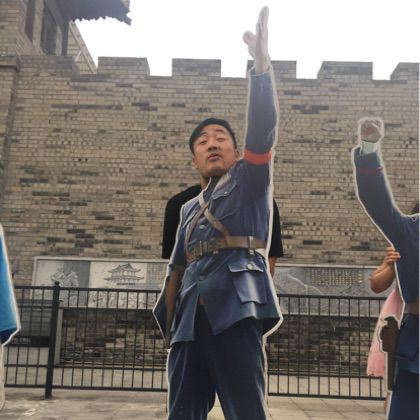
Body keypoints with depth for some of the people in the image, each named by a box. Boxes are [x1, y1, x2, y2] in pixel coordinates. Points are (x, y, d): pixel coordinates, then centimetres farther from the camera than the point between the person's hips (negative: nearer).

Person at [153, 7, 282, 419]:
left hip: (234, 307, -5)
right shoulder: (189, 209, 26)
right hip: (190, 318, 6)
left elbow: (262, 127, -4)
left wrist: (261, 64, -14)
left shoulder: (249, 180, 12)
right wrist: (170, 322, 17)